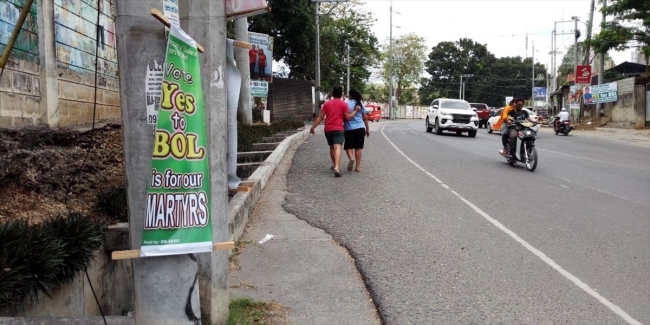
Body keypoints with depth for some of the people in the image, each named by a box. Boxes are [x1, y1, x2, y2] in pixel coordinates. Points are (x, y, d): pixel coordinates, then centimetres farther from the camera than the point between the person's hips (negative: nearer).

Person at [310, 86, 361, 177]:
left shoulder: (327, 104, 8)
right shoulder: (344, 104, -2)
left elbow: (320, 117, 5)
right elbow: (348, 117, -4)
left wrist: (313, 127, 10)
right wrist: (356, 110, 7)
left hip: (328, 129, 4)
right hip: (338, 129, -4)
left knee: (332, 147, 22)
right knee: (337, 148, -14)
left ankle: (334, 165, 37)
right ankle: (336, 167, -31)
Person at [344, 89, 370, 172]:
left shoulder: (346, 104, -7)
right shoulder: (361, 104, 5)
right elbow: (365, 118, 8)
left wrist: (342, 125, 8)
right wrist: (367, 129, 16)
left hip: (349, 128, -3)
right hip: (360, 128, 3)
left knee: (348, 146, 7)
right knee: (358, 147, 8)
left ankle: (351, 158, -22)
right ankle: (358, 166, 8)